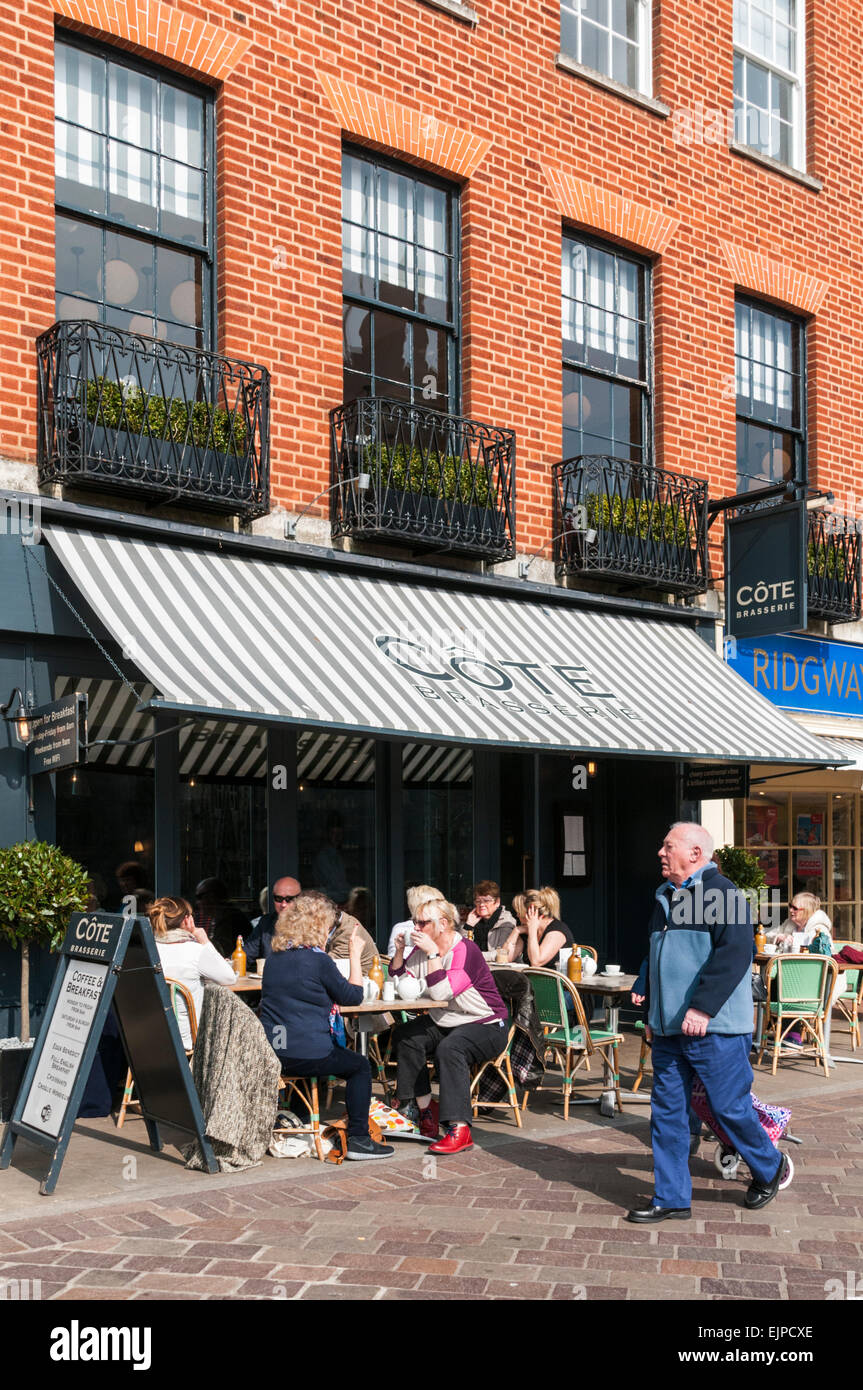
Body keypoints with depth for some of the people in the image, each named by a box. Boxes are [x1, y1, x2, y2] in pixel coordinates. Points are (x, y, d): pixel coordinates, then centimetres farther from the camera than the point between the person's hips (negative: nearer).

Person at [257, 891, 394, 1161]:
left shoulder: (275, 958, 9)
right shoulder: (317, 959, -13)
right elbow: (354, 996, -2)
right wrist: (355, 955, 6)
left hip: (269, 1053, 8)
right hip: (305, 1054, -8)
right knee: (360, 1066, 15)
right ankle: (358, 1139, 8)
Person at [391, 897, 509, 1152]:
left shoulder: (465, 950, -21)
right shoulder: (423, 949, 3)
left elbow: (443, 992, -32)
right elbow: (396, 978, 10)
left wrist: (432, 953, -30)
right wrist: (400, 949, -6)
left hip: (487, 1026, -8)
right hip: (444, 1023, 8)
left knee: (449, 1049, -34)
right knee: (404, 1036, -12)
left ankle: (459, 1130, -37)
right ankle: (424, 1108, -3)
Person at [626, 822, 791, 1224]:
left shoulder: (721, 894, -12)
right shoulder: (665, 897, 16)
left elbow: (734, 954, -21)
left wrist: (703, 1008, -26)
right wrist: (653, 1014, 24)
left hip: (714, 1029, -8)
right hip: (669, 1030, 8)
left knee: (730, 1108, 2)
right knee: (666, 1112, 7)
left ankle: (769, 1169, 27)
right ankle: (671, 1198, 14)